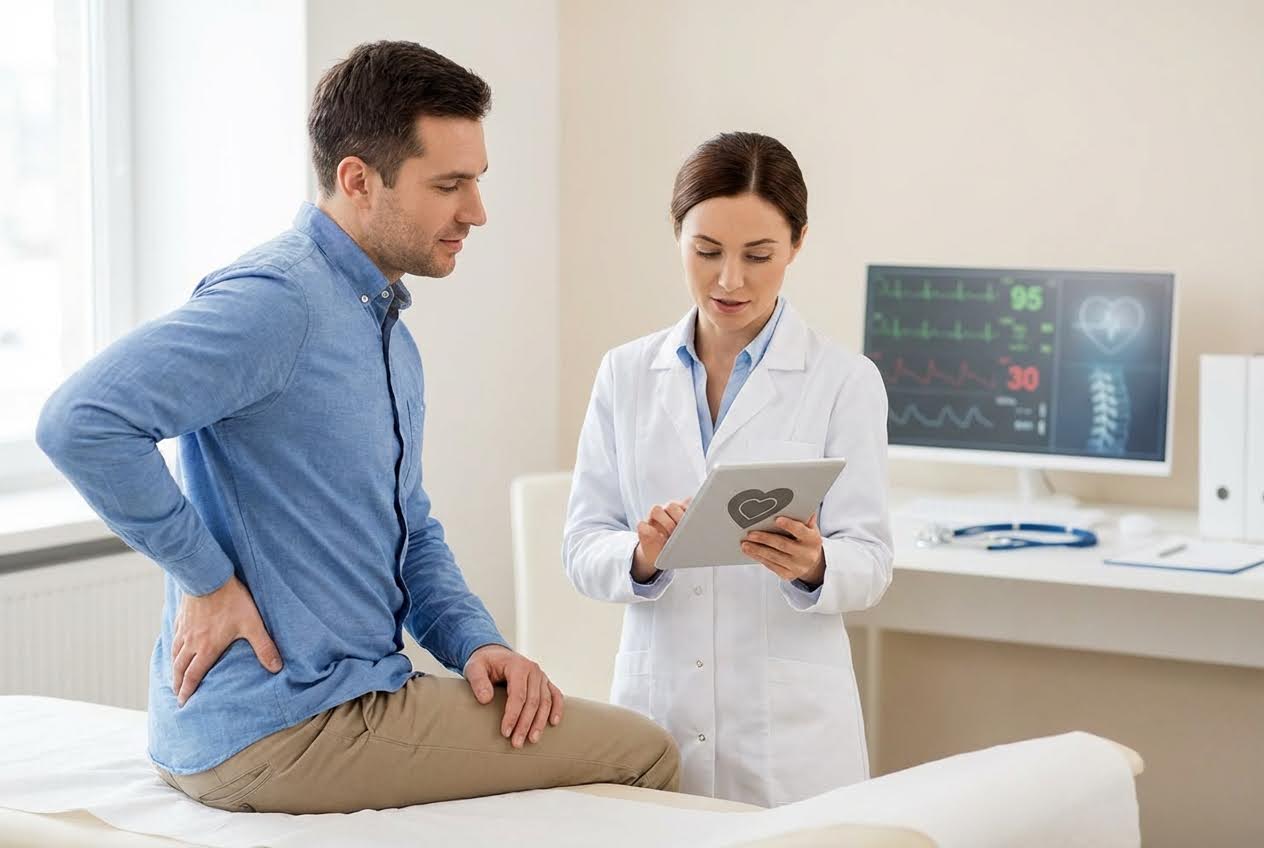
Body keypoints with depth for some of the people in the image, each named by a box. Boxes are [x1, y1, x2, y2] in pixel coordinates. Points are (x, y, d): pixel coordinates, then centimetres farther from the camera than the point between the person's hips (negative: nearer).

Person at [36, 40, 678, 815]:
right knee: (641, 754, -10)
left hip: (349, 691, 10)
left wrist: (477, 642, 3)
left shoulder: (384, 327, 16)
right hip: (274, 725, -10)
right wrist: (207, 578, -20)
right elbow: (80, 420, -28)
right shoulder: (276, 301, -17)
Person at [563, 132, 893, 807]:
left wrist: (814, 567, -27)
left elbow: (869, 559, -4)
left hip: (789, 725, -2)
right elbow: (582, 547, 1)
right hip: (654, 706, 2)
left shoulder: (845, 381, -2)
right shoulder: (626, 374, 6)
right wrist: (641, 555, -21)